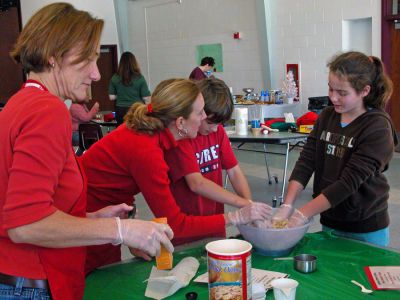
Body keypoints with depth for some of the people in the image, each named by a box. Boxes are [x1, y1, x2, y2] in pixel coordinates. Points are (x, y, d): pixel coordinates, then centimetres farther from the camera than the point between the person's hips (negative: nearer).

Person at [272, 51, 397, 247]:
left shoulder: (378, 128, -16)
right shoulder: (327, 116, 1)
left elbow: (350, 181, -23)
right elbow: (306, 161, -5)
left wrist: (303, 214, -25)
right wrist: (287, 205, -17)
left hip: (365, 230, -5)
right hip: (329, 223, 5)